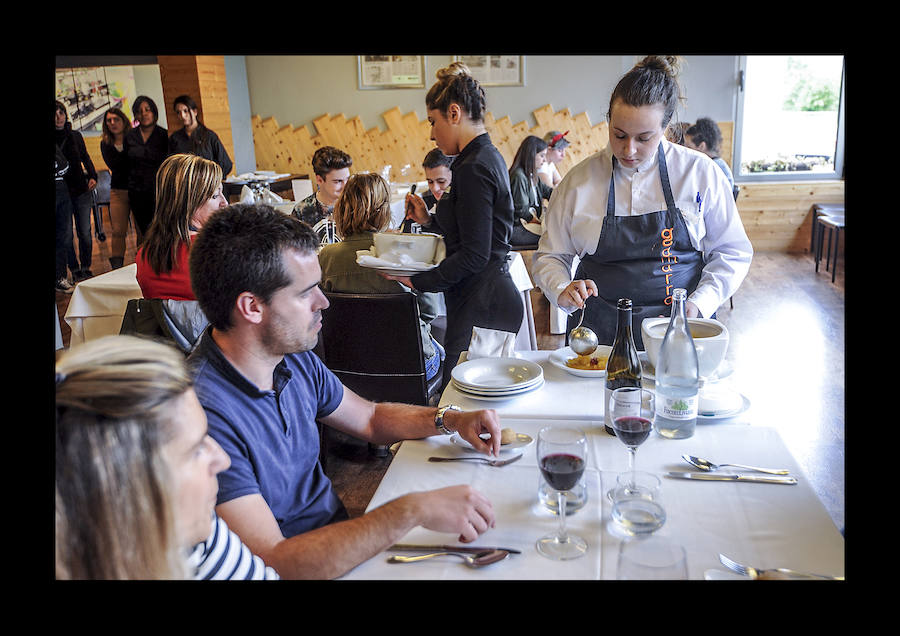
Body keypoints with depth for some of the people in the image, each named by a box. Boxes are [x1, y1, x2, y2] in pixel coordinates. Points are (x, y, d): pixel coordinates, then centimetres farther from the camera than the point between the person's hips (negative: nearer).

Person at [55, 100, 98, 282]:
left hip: (81, 190, 2)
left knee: (85, 233, 2)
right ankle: (75, 270, 10)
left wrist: (92, 176, 2)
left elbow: (86, 158, 17)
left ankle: (86, 268, 15)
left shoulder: (75, 136, 8)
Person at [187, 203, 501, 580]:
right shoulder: (203, 411, -27)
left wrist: (450, 419, -1)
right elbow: (272, 563, -30)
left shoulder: (297, 360, -1)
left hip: (346, 541, 7)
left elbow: (370, 418, 16)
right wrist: (412, 510, -32)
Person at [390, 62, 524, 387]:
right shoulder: (489, 156, 14)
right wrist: (429, 220, 14)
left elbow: (474, 255, -20)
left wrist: (417, 280, -14)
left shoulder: (473, 168, -17)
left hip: (479, 305, -10)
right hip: (494, 293, 10)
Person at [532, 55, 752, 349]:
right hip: (599, 333, 0)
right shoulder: (578, 180, 1)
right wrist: (563, 291, -12)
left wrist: (700, 303, -8)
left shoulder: (701, 173, 1)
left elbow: (732, 252, 7)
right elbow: (550, 256, 9)